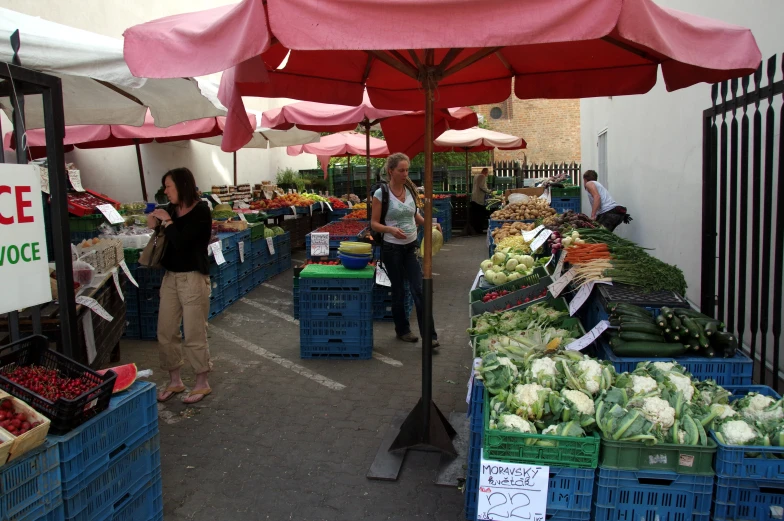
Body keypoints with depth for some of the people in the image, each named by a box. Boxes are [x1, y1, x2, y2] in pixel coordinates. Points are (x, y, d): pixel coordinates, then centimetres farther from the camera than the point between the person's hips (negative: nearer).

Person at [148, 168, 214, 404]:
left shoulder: (200, 211, -13)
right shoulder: (170, 209, 7)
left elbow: (181, 241, -23)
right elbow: (165, 242, 16)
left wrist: (167, 221, -10)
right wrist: (154, 226, -1)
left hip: (193, 278, -7)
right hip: (170, 277, 7)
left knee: (194, 334, 1)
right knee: (165, 332, 11)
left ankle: (202, 383, 18)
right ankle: (174, 381, 27)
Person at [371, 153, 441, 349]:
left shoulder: (411, 190, 4)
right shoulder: (381, 194, -10)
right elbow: (374, 224, -7)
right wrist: (391, 229, -25)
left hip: (411, 246, 4)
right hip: (392, 249, -4)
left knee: (419, 290, -2)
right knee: (399, 291, 9)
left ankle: (429, 335, 1)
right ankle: (402, 330, 28)